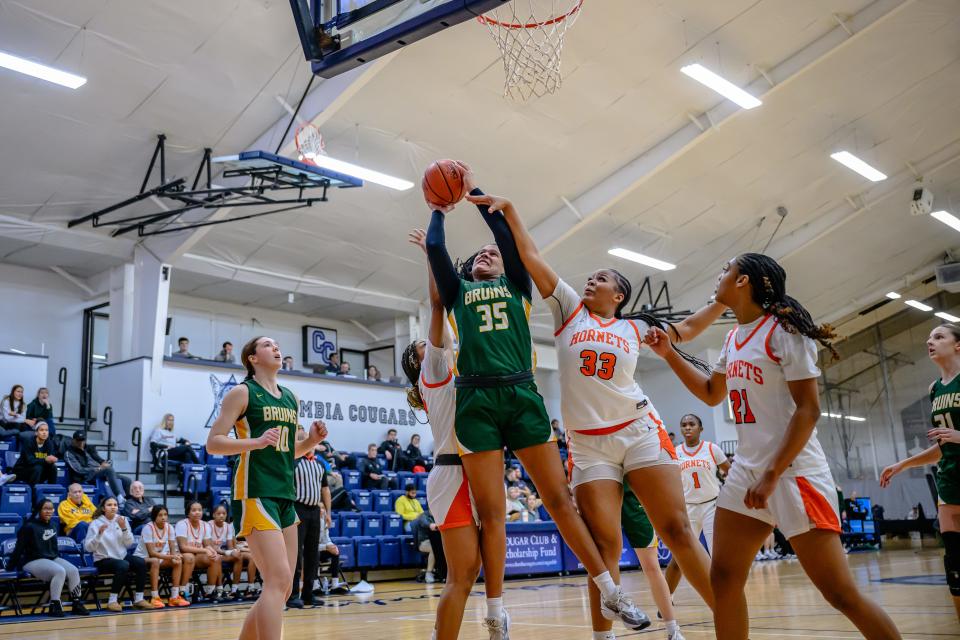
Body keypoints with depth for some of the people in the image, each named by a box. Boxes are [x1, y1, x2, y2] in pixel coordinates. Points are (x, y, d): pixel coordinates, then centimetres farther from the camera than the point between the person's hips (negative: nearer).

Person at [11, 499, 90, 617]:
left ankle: (77, 604, -16)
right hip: (33, 561, -7)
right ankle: (54, 606, -26)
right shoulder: (29, 527, -7)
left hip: (53, 558, 7)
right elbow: (19, 548, -6)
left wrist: (60, 561, 19)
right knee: (60, 571, -32)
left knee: (73, 571, -19)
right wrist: (10, 567, -6)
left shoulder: (52, 526, 14)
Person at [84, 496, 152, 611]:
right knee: (123, 565, -35)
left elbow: (129, 543, 2)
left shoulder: (122, 519, 5)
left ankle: (138, 599, -14)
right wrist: (99, 534, -27)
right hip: (103, 560, -4)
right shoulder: (96, 523, -6)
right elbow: (88, 548, -12)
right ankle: (112, 601, -24)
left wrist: (124, 528, -13)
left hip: (122, 556, 5)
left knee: (141, 562, -24)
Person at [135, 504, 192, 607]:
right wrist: (170, 557, -34)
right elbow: (151, 552, -24)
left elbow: (173, 549, -1)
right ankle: (155, 598, -33)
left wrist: (175, 556, -26)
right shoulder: (148, 528, -19)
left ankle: (174, 597, -16)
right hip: (143, 558, -6)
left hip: (162, 557, 6)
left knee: (178, 562, -18)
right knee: (155, 561, -37)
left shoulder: (169, 527, -2)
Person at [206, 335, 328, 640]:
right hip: (256, 494, -8)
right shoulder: (242, 392, -2)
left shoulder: (291, 399, 17)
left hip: (286, 496, 8)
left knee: (283, 587, 8)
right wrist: (256, 441, -23)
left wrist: (312, 440, 5)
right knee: (278, 580, -17)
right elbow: (213, 443, -8)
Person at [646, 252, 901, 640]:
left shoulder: (783, 329, -11)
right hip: (746, 471, 8)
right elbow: (712, 394, 27)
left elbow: (808, 410, -15)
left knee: (840, 592, -6)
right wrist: (667, 353, 18)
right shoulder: (734, 338, 12)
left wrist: (773, 476, -20)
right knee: (724, 578, 4)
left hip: (793, 472, -8)